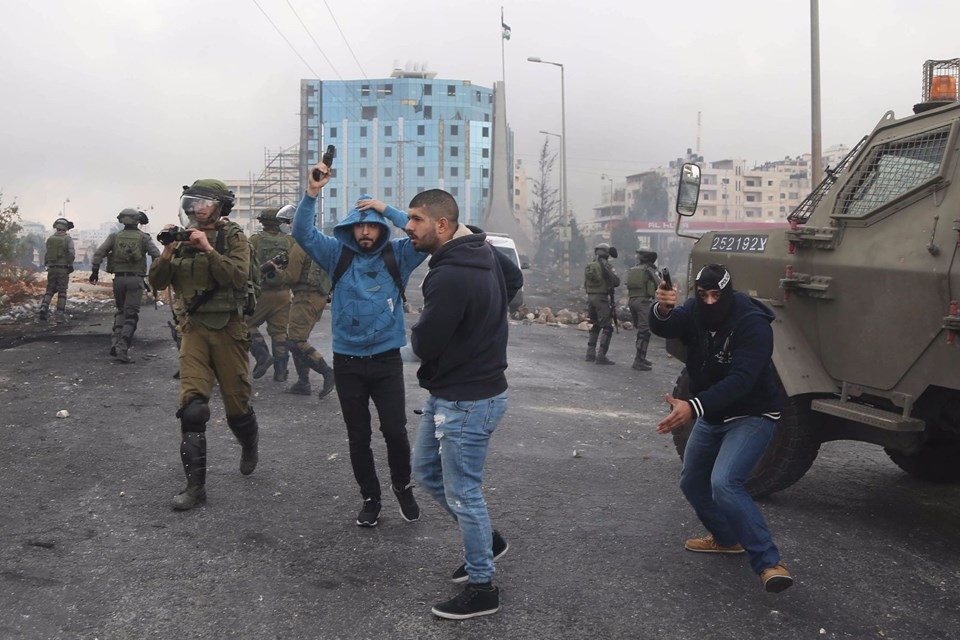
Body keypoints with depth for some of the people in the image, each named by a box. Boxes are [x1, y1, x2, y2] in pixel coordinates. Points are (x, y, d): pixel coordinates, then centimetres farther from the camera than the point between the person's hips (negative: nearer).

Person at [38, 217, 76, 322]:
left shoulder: (50, 239, 6)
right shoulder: (68, 239, -6)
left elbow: (47, 254, 6)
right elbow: (71, 253, -16)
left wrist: (46, 264, 20)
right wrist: (70, 264, -3)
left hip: (51, 268, 3)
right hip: (63, 268, -3)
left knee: (50, 290, 12)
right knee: (62, 291, 4)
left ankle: (44, 308, -7)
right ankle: (60, 312, 2)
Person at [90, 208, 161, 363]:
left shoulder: (114, 236, 7)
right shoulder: (144, 238, 0)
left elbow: (99, 253, -1)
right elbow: (156, 255, -11)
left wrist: (95, 271, 3)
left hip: (118, 278, 3)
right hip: (136, 280, -3)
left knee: (121, 311, 22)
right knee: (131, 315, 0)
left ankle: (115, 342, 8)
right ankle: (122, 349, -7)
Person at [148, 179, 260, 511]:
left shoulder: (234, 237, -3)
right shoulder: (184, 238, 8)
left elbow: (238, 276, -19)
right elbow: (158, 283, 4)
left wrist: (208, 249, -25)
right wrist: (167, 252, -11)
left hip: (228, 330, -2)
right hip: (194, 328, 3)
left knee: (236, 403, 7)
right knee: (192, 405, -9)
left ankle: (249, 443, 42)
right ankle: (195, 484, -5)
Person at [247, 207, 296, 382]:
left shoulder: (255, 240, -5)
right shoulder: (289, 241, 3)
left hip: (260, 292, -3)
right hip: (283, 293, 3)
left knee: (248, 324, 12)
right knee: (279, 331, 8)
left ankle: (262, 355, -4)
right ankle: (280, 371, 9)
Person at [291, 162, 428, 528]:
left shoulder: (397, 257, -1)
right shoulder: (338, 255, 1)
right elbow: (303, 233, -10)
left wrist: (388, 209, -17)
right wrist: (312, 193, -24)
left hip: (387, 359, -1)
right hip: (347, 361, 1)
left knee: (395, 431, -2)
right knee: (358, 436, 10)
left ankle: (403, 487, 25)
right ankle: (370, 497, 28)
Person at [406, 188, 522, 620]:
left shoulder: (450, 277, -27)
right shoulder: (484, 252, 3)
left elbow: (424, 343, -23)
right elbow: (515, 279, 23)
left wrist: (419, 331, 0)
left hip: (467, 401, -10)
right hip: (447, 393, 10)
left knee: (462, 494, 3)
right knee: (425, 470, 23)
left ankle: (482, 588, 20)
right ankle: (486, 540, 37)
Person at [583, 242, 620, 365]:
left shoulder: (588, 266, 8)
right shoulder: (605, 266, -10)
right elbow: (616, 282, -13)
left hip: (590, 298, 7)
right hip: (602, 299, -7)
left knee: (595, 326, 20)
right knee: (607, 328, -3)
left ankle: (590, 353, 17)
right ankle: (601, 356, -11)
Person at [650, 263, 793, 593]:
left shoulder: (753, 323, -26)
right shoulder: (695, 311, -7)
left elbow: (740, 380, -36)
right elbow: (662, 328, -26)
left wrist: (693, 406, -48)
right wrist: (663, 309, -51)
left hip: (751, 417, -7)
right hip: (711, 416, 8)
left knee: (724, 483, -26)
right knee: (692, 482, 17)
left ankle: (769, 563, -19)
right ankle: (726, 538, 39)